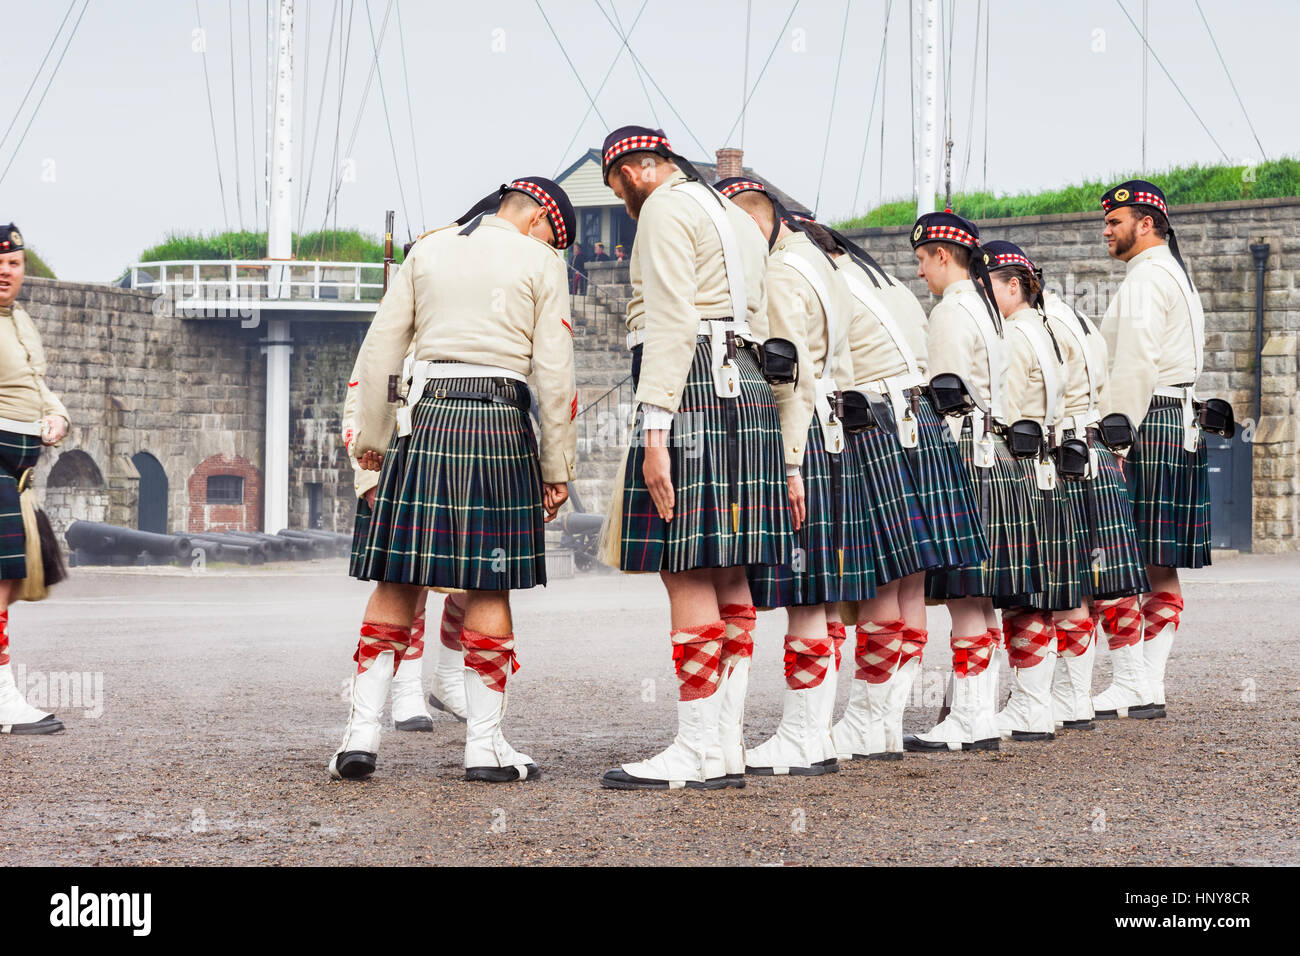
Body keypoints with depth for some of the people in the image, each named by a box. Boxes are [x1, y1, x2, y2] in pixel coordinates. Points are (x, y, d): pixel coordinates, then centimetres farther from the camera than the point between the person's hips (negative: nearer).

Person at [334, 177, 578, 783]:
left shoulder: (428, 252, 14)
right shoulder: (538, 263, 3)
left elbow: (380, 348, 11)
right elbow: (554, 375, -2)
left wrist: (371, 437, 19)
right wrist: (557, 469, 4)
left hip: (425, 416, 3)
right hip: (499, 421, -3)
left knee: (398, 579, 6)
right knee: (488, 584, 2)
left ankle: (362, 732, 0)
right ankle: (485, 744, 4)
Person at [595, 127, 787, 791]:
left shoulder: (665, 208, -3)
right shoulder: (737, 218, 25)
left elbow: (670, 325, -15)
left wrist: (654, 428, -20)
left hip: (692, 389, -10)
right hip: (747, 389, 10)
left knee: (687, 574, -10)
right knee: (727, 576, 8)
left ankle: (700, 752, -11)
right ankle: (727, 745, 9)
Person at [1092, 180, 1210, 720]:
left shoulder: (1145, 279, -9)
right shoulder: (1178, 275, 23)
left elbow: (1135, 367, -17)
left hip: (1147, 423, -10)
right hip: (1182, 424, 10)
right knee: (1160, 568, 8)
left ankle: (1130, 686, -12)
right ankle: (1151, 686, 9)